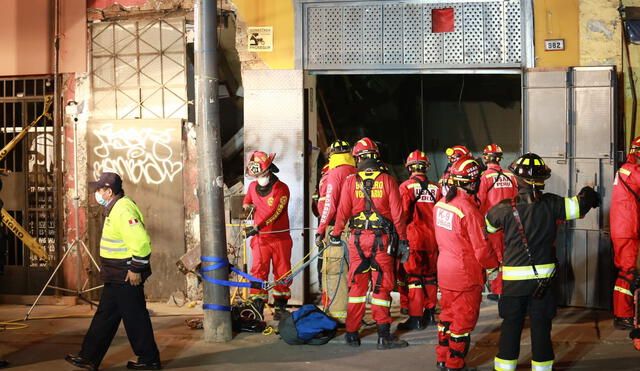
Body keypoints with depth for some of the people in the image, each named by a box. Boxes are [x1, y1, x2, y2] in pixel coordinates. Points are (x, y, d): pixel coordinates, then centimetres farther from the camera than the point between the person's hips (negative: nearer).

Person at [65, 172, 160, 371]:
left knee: (135, 318, 0)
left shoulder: (123, 209, -21)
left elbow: (141, 241, -28)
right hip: (117, 277, 11)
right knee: (105, 316, 14)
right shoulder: (116, 208, 14)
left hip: (126, 277, -11)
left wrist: (136, 269, -23)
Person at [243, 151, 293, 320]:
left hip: (280, 237, -3)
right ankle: (257, 307, -3)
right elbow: (247, 201, 27)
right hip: (260, 237, 3)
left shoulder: (281, 188, -8)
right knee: (258, 271, -5)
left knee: (282, 272, 5)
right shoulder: (253, 187, 8)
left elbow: (273, 211, -20)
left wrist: (257, 226, -30)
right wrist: (247, 205, 1)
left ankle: (280, 306, 17)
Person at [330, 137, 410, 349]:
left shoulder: (351, 181, 1)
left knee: (357, 285, 10)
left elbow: (343, 211, 0)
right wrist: (403, 240, 3)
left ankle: (352, 334, 15)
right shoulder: (387, 180, -2)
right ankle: (383, 335, 2)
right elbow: (397, 213, -3)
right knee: (381, 286, 3)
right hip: (382, 239, -1)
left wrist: (336, 234, 14)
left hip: (357, 238, 2)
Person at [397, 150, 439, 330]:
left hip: (413, 239, -5)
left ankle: (416, 318, 0)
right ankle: (429, 313, 26)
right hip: (432, 239, 5)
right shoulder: (435, 188, 4)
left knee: (412, 277, 0)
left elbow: (402, 214, -15)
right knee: (430, 276, 16)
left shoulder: (406, 186, -10)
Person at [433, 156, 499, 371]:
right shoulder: (469, 210, -24)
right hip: (466, 275, -7)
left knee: (448, 315, 20)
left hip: (445, 270, 7)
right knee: (463, 321, 7)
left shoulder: (440, 204, -1)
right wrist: (495, 264, -1)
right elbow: (482, 250, -18)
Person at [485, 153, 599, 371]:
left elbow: (486, 225, 4)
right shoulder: (551, 205, -8)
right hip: (543, 278, 1)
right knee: (541, 326, 10)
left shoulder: (505, 209, -11)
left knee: (511, 325, 10)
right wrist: (590, 196, 22)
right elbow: (580, 204, -1)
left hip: (514, 279, -1)